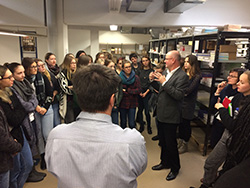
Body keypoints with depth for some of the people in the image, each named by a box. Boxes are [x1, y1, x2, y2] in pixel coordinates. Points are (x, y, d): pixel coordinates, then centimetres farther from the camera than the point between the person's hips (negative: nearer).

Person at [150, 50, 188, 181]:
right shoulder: (166, 72, 7)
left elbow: (179, 95, -27)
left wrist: (164, 82, -25)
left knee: (170, 143, 6)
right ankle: (165, 162, 42)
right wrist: (153, 79, 1)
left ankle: (175, 168, 29)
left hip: (170, 116, -8)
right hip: (161, 114, 8)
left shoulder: (182, 76, -17)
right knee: (163, 141, 22)